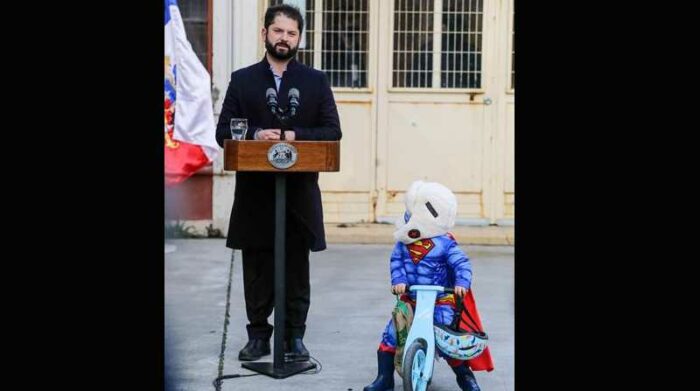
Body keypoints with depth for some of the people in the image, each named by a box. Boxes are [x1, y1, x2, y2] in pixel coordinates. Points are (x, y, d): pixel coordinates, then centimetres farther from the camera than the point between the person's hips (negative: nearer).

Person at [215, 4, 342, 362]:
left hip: (300, 191, 0)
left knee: (296, 270, 5)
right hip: (254, 191, 1)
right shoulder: (242, 80, 8)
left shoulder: (316, 81, 8)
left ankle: (294, 337, 14)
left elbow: (332, 131, 1)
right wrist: (256, 135, -16)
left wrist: (293, 136, -14)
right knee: (256, 270, 6)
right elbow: (224, 132, 3)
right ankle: (258, 335, 16)